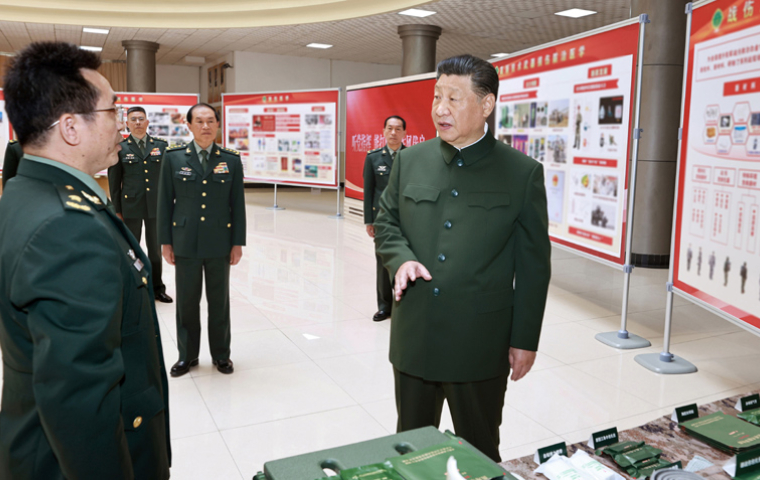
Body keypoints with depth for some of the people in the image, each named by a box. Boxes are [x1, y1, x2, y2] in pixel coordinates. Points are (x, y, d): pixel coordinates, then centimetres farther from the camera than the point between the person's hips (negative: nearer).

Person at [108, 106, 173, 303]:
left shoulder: (161, 145, 4)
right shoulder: (120, 148, 0)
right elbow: (114, 182, 1)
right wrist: (117, 210, -2)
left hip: (156, 206, 2)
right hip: (131, 206, -1)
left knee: (156, 249, 11)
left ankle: (157, 288, 23)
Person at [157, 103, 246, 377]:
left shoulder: (231, 160, 1)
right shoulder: (173, 158, 0)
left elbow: (237, 204, 2)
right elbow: (165, 202, 3)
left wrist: (238, 243, -1)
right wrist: (165, 241, 0)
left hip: (219, 244, 0)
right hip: (185, 243, 0)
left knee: (219, 301, 11)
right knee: (187, 301, 10)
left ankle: (221, 354, 26)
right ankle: (187, 355, 27)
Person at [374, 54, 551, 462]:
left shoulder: (523, 173, -5)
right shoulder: (410, 160, 4)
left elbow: (533, 264, -4)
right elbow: (386, 222, 12)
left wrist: (525, 339, -4)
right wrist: (401, 259, -10)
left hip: (481, 348, -3)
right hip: (413, 339, 3)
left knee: (479, 453, 16)